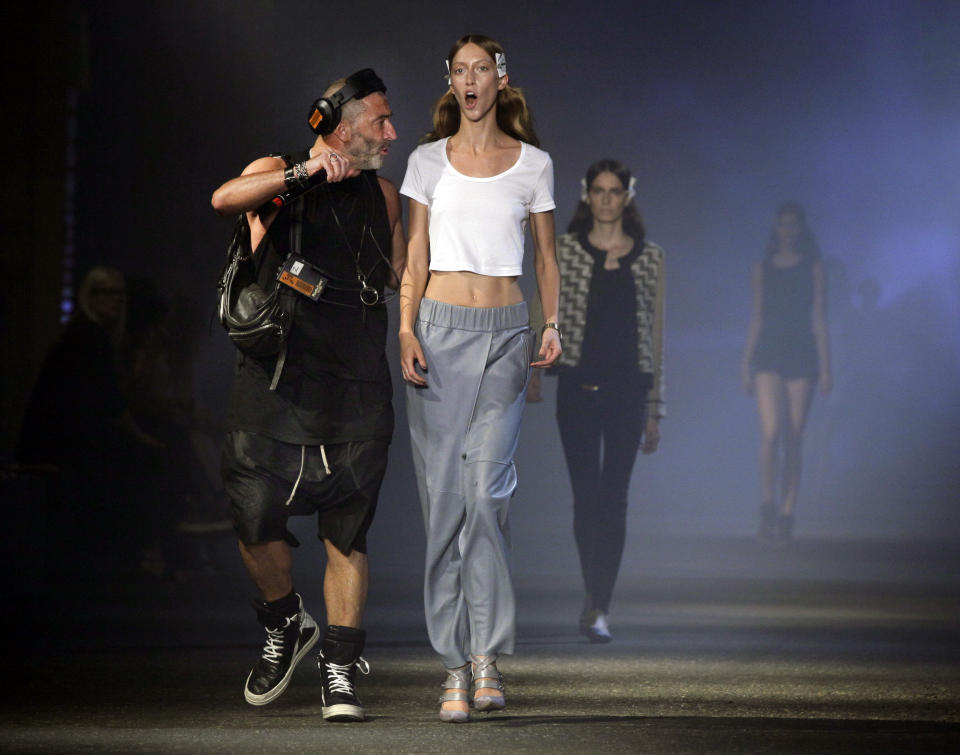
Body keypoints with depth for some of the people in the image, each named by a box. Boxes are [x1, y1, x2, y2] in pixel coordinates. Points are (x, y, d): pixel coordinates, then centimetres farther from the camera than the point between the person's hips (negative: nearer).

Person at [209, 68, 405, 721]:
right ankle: (287, 627, 18)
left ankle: (341, 668, 6)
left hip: (356, 390, 3)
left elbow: (402, 276, 28)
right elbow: (226, 199, -19)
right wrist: (303, 173, -28)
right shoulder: (276, 176, 4)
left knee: (348, 532, -1)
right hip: (277, 380, -3)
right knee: (257, 518, -9)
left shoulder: (384, 195, 17)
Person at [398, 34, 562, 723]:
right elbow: (416, 257, 7)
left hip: (506, 333, -1)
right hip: (440, 330, 1)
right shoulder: (428, 161, 7)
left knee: (487, 488, -15)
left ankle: (486, 654, -7)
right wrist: (407, 332, -5)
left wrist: (553, 325, -2)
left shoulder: (534, 164, 6)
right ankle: (455, 665, 2)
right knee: (444, 495, -2)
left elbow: (546, 255, 12)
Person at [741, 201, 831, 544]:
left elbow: (819, 320, 4)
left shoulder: (813, 269, 7)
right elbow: (756, 319, 13)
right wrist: (746, 364, 9)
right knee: (770, 431, -17)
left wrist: (824, 367, -2)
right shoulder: (763, 269, 12)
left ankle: (787, 514, 4)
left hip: (801, 355, -1)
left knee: (793, 439, 0)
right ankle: (768, 506, -13)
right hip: (767, 356, 1)